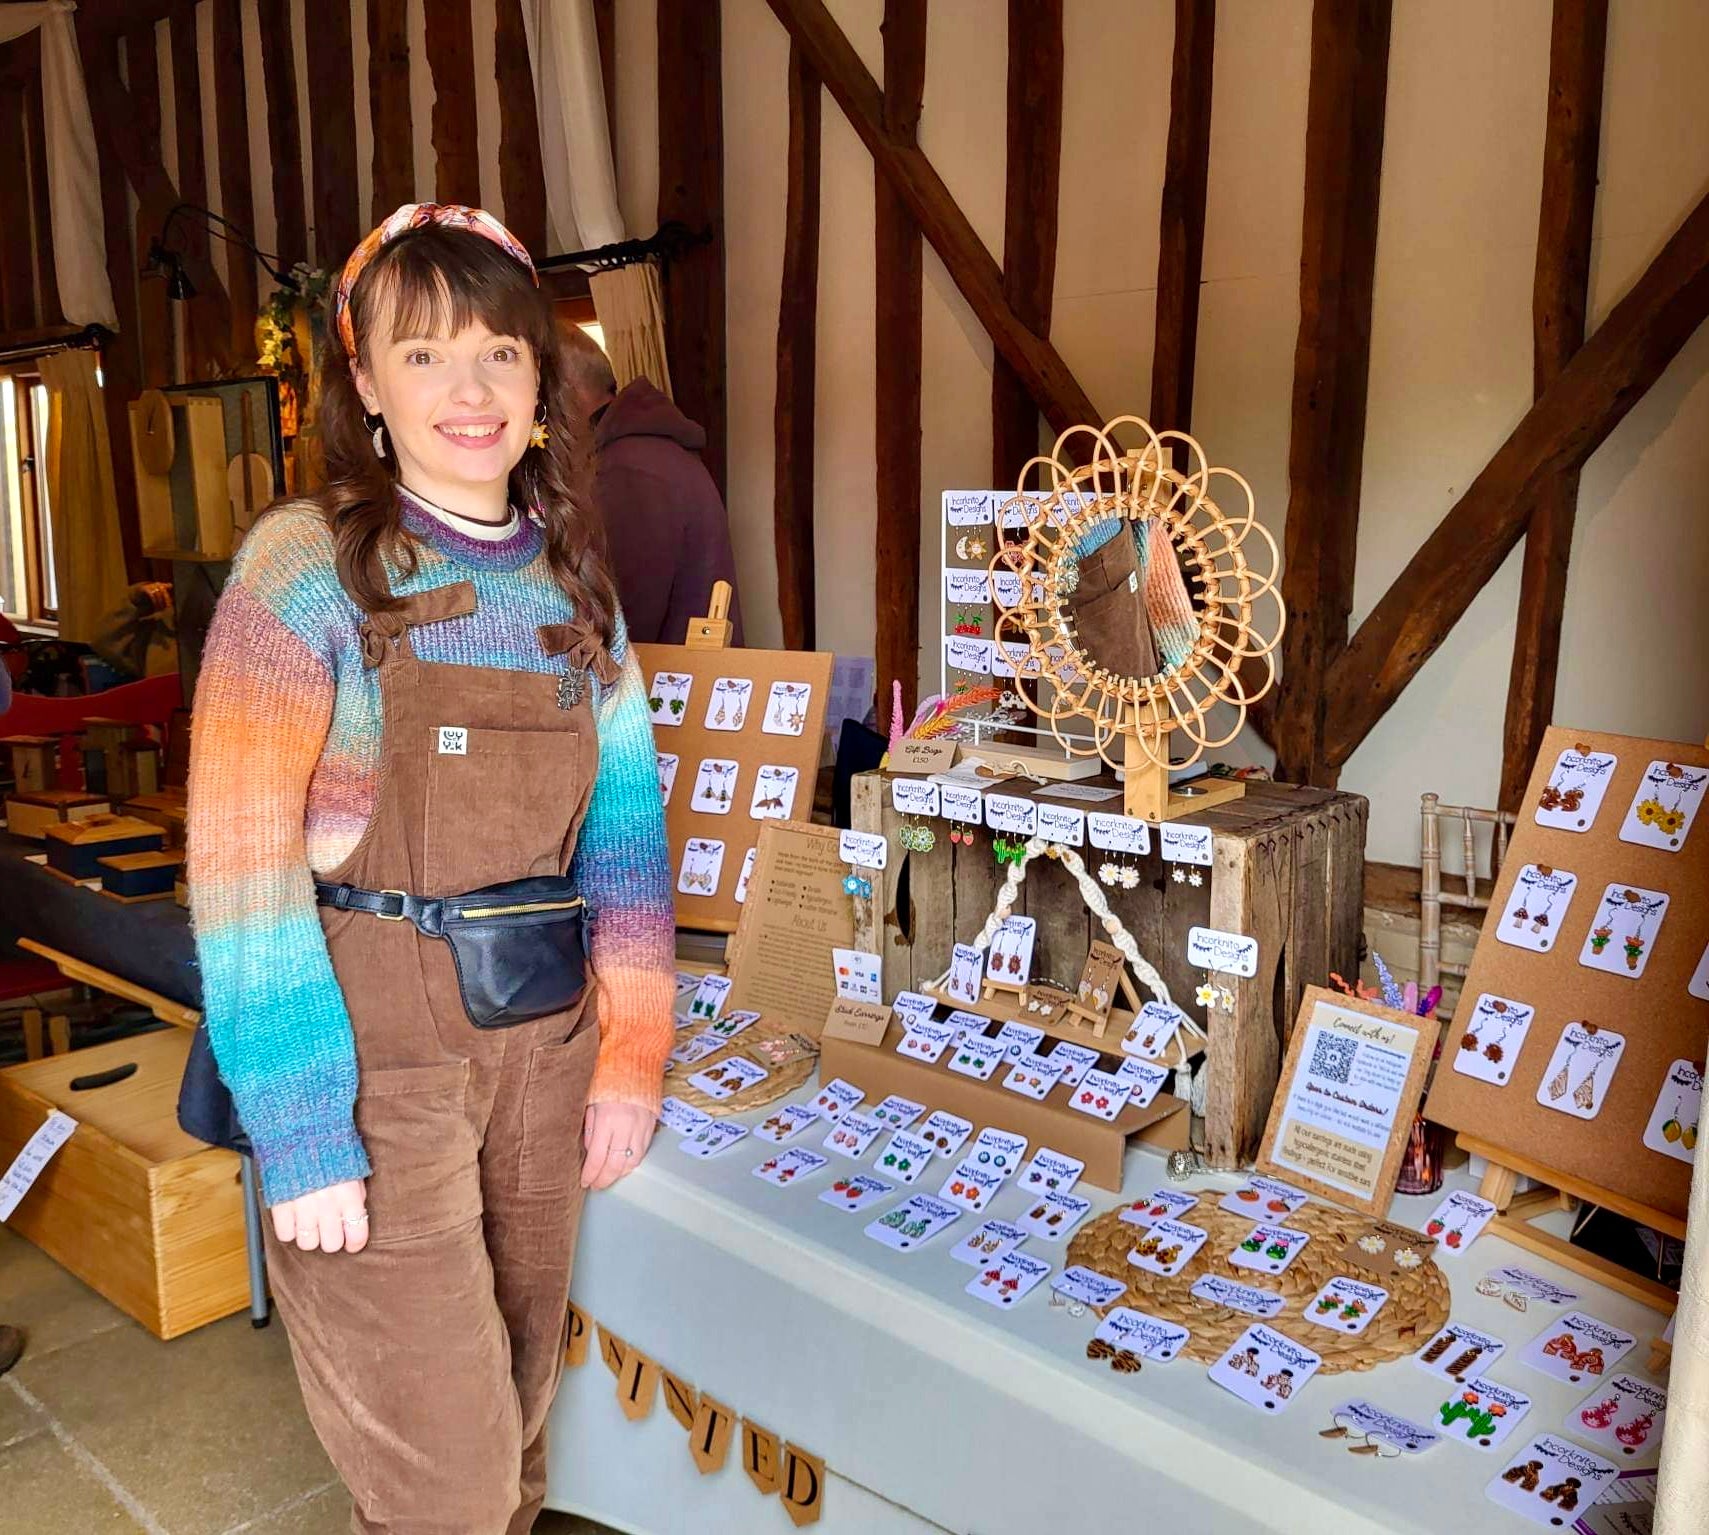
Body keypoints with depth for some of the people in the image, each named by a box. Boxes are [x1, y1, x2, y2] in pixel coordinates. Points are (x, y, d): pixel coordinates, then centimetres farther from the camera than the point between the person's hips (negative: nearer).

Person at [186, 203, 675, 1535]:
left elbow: (625, 817, 9)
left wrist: (633, 1052, 5)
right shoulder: (308, 564, -9)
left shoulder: (574, 579, 7)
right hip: (375, 1056, -5)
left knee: (518, 1424, 18)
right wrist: (303, 1131, -14)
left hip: (546, 1045, 5)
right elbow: (242, 859, -12)